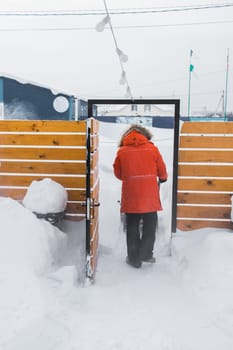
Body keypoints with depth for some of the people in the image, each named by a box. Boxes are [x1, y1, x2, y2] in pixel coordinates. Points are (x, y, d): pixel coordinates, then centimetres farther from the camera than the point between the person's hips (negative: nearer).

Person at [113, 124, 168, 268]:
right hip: (149, 193, 0)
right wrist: (163, 178, 30)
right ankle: (146, 254, 17)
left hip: (130, 195, 0)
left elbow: (118, 173, 9)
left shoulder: (122, 151, 1)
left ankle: (134, 258, 16)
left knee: (132, 226, 11)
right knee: (150, 224, 15)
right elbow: (162, 170, 7)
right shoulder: (152, 148, 1)